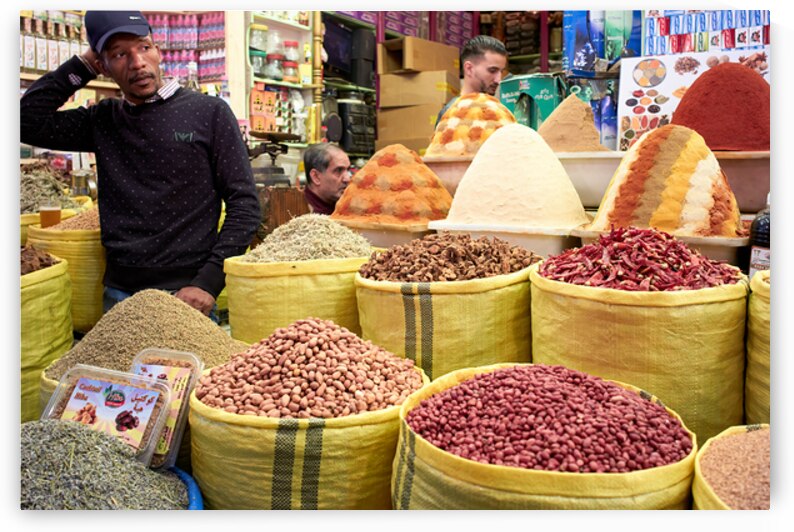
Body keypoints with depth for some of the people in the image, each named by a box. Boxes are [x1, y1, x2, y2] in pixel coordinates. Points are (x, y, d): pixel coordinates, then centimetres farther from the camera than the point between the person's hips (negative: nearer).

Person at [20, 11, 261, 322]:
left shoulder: (209, 113, -3)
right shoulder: (102, 121, 9)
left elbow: (244, 204, -7)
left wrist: (208, 282, -16)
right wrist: (82, 64, 2)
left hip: (186, 292, -3)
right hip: (118, 293, 4)